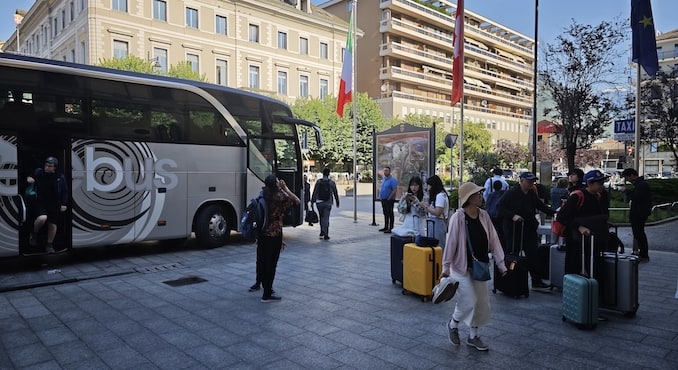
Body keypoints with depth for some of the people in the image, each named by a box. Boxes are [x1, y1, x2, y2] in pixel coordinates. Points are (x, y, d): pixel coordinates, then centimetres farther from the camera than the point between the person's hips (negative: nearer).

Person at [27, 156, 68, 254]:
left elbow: (65, 191, 3)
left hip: (54, 204, 1)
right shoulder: (38, 172, -4)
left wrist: (64, 204, -1)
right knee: (42, 218, -27)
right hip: (41, 202, -1)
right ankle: (34, 234, 6)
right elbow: (30, 178, 14)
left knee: (52, 224, 7)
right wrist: (28, 179, -10)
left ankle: (49, 244, 26)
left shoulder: (60, 177, -3)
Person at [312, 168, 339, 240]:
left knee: (321, 217, 17)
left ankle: (322, 232, 20)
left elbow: (314, 192, -3)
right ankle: (325, 235, -3)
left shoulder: (318, 181, -1)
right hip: (328, 203, -1)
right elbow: (335, 193, 4)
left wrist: (312, 201, 2)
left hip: (319, 202, 1)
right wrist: (337, 202, 13)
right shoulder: (332, 182, -1)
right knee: (326, 218, 1)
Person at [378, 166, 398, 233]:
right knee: (385, 214, 15)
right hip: (383, 200, 9)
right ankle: (386, 227, 23)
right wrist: (381, 197, 11)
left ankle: (391, 228, 0)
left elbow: (395, 190, -20)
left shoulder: (392, 180, -13)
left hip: (389, 200, -9)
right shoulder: (384, 179, 13)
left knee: (390, 214, -4)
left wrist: (389, 198, -19)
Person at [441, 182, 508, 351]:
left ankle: (473, 336, 26)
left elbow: (493, 239, 4)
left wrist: (500, 263, 4)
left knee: (482, 302, 9)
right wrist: (446, 267, -12)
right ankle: (453, 324, 23)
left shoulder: (484, 215, 0)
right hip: (462, 267, -6)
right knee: (469, 301, -6)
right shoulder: (458, 217, -17)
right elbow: (451, 242, -15)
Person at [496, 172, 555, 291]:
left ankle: (537, 282, 17)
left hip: (529, 230, 6)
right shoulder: (511, 193, -11)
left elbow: (541, 206, 18)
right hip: (513, 230, -6)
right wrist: (512, 216, -26)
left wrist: (553, 213, 5)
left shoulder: (532, 194, 10)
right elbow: (500, 207, -16)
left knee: (533, 256, 8)